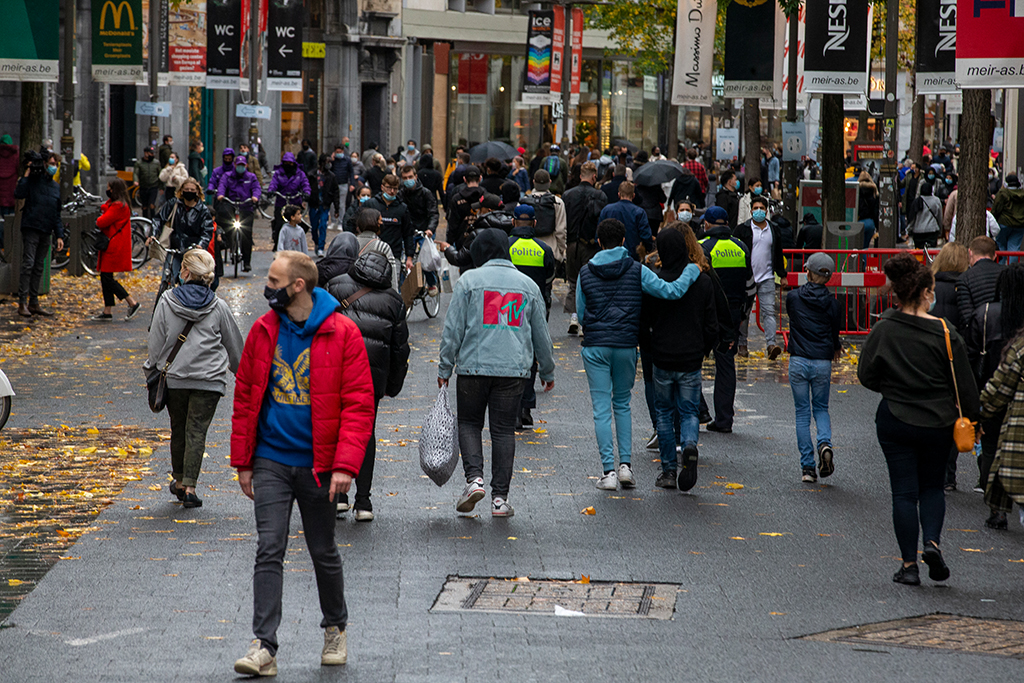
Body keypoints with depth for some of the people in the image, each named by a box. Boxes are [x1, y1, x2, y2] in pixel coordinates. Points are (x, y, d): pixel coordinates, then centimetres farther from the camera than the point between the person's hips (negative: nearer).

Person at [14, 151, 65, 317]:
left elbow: (57, 214, 17)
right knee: (28, 264, -11)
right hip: (31, 228, -6)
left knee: (39, 267, 8)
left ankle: (34, 303, 13)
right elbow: (18, 194, -20)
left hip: (46, 232, 6)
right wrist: (27, 174, -19)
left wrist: (59, 235, 11)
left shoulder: (56, 187, 15)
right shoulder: (33, 180, -2)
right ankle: (22, 303, -10)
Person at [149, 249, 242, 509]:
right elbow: (233, 343, 8)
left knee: (178, 430, 16)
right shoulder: (218, 307, -3)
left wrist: (153, 370, 14)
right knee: (196, 432, -1)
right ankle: (189, 488, -10)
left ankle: (179, 482, 31)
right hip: (208, 380, -1)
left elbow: (156, 341, 1)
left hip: (173, 377, 1)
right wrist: (240, 369, 25)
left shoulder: (167, 301, -4)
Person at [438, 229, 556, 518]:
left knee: (469, 423, 12)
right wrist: (548, 372, 26)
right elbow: (541, 335, 16)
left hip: (474, 366, -2)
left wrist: (444, 369, 3)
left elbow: (453, 329, -2)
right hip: (514, 369, 2)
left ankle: (474, 478, -10)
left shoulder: (470, 280, 0)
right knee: (504, 429, 6)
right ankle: (500, 497, 3)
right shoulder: (528, 285, 10)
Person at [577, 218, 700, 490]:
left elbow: (581, 314, 8)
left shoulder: (586, 273, 2)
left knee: (602, 409, 2)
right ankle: (625, 464, 8)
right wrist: (692, 271, 3)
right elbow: (671, 291, -11)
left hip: (595, 346, -1)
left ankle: (609, 471, -4)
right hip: (626, 345, 1)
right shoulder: (636, 271, -3)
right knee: (622, 404, 17)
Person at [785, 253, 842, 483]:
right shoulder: (832, 303, -3)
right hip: (822, 362, 1)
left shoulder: (793, 297, -2)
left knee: (802, 412, 8)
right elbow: (835, 332, 7)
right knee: (821, 408, 18)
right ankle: (825, 443, -12)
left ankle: (807, 467, 3)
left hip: (798, 360, -1)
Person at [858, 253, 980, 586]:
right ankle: (932, 541, -5)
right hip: (937, 422, 0)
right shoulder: (945, 333, -12)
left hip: (894, 421, 0)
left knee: (904, 493, 6)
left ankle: (909, 565, 5)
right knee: (932, 486, 18)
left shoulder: (883, 330, -9)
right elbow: (964, 382, -6)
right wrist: (972, 418, 7)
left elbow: (866, 376, 0)